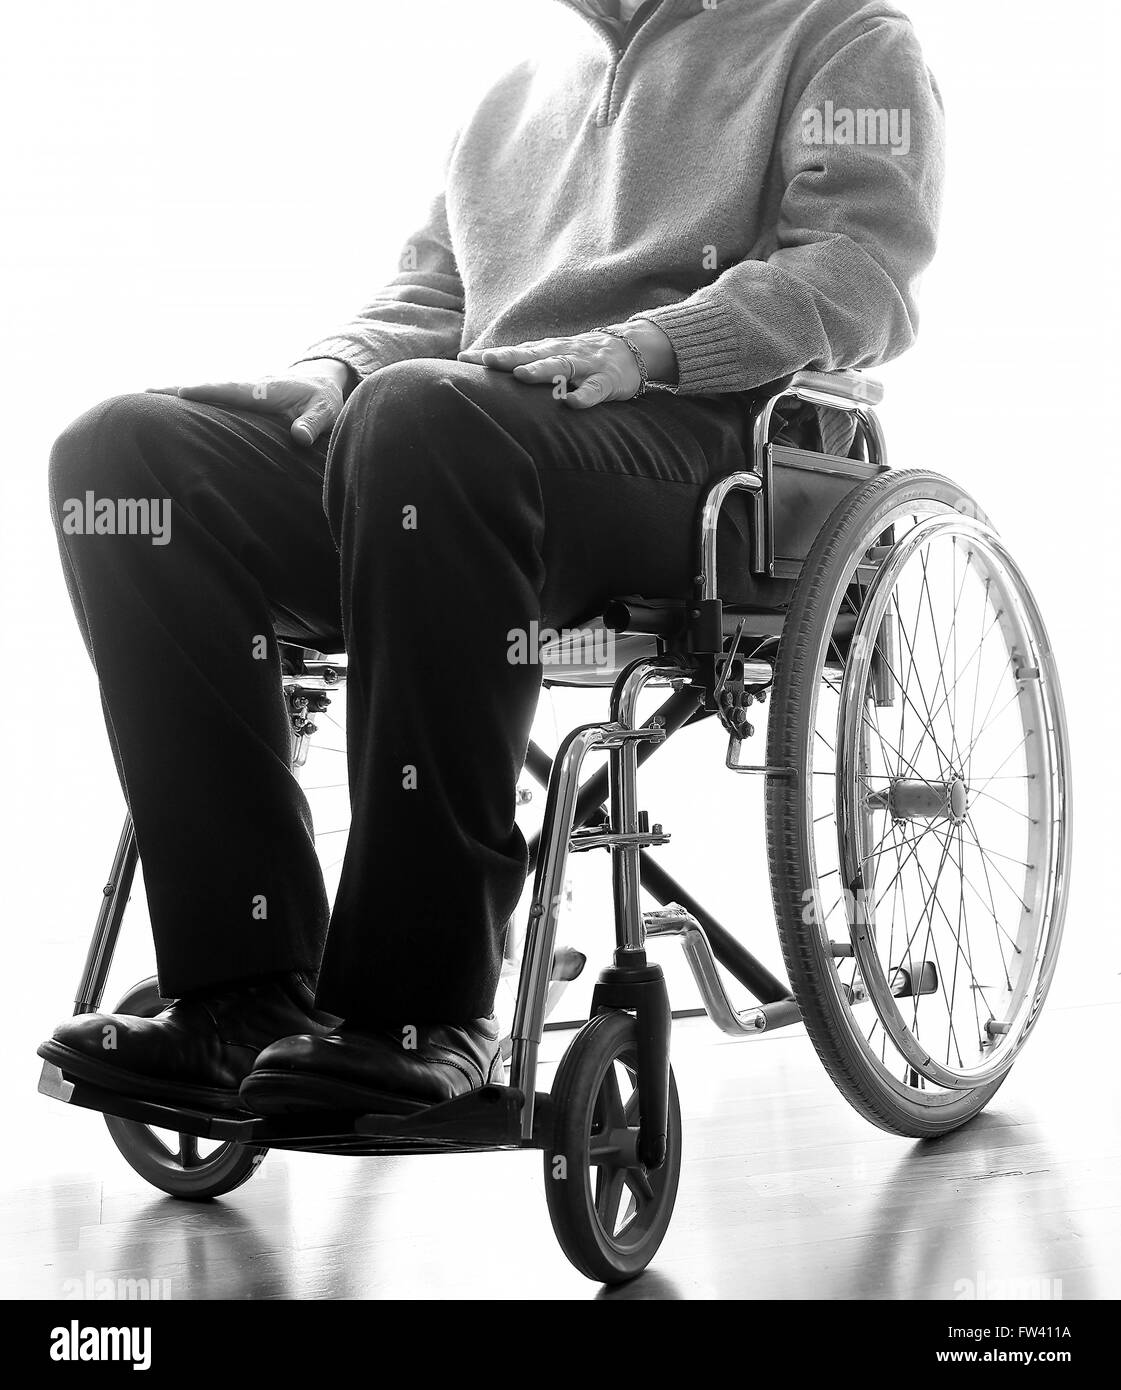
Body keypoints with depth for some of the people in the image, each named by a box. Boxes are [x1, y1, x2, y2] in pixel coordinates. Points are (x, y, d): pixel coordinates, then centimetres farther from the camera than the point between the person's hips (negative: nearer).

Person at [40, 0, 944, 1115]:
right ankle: (246, 997, -25)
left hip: (688, 427, -6)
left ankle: (423, 1009, -35)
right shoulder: (518, 93, 36)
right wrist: (335, 369, 7)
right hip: (460, 436, 6)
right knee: (125, 448, -18)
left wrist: (644, 344, -15)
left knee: (424, 414, -38)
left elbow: (862, 267, 1)